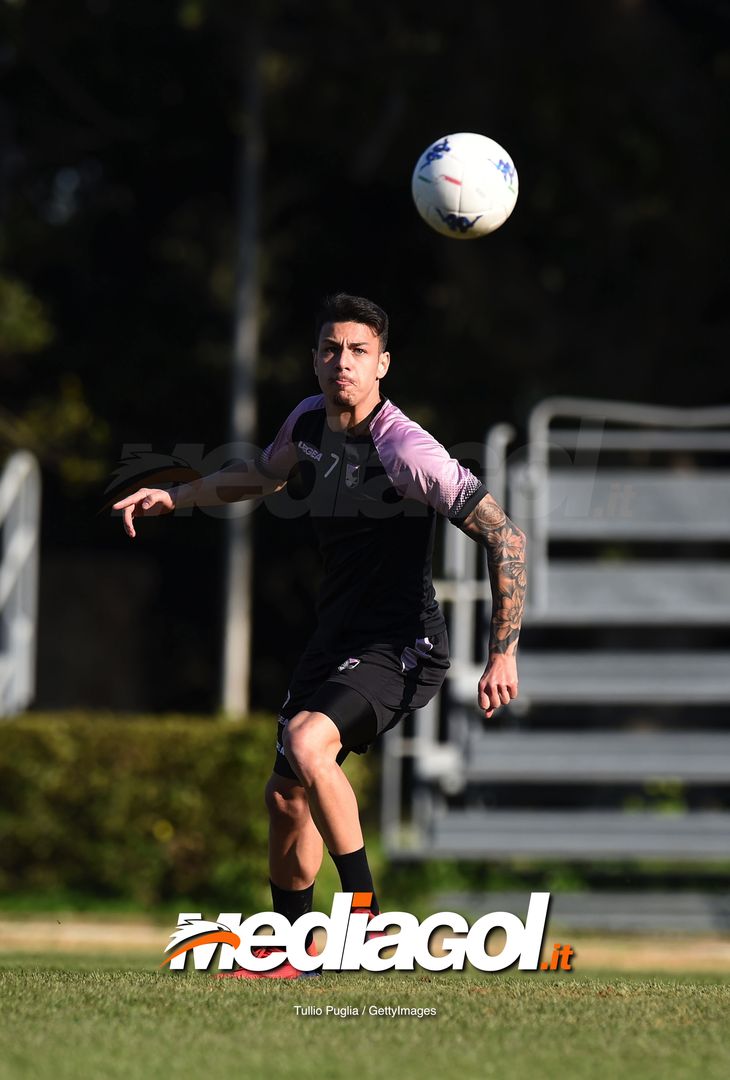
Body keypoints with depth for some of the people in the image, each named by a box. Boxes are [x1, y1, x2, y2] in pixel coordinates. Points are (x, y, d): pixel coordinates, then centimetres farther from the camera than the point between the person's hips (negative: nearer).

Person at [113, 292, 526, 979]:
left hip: (402, 648, -8)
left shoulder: (405, 451, -21)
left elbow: (502, 535, -21)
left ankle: (367, 915, -17)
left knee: (307, 745, -30)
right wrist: (175, 496, 17)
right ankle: (291, 954, 30)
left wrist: (502, 654, -22)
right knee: (285, 794, 10)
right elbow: (264, 475, 28)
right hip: (336, 639, 8)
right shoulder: (309, 421, 3)